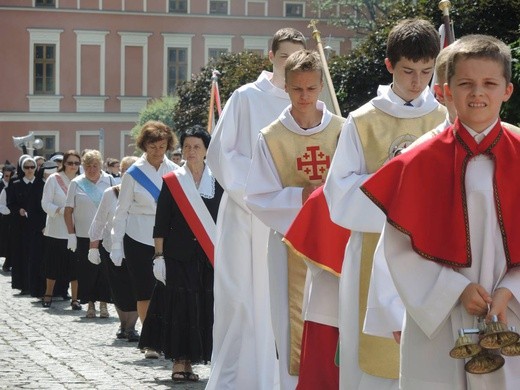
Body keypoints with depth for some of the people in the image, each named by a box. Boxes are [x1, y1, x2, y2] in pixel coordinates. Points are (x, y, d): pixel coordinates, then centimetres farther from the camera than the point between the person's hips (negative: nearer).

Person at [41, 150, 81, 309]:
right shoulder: (53, 179, -1)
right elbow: (46, 204, -4)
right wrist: (61, 210, -19)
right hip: (56, 230, -1)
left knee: (75, 266, -1)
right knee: (53, 264, 7)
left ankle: (75, 298, 7)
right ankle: (48, 294, 24)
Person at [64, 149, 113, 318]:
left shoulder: (109, 181, 4)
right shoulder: (76, 183, 2)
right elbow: (68, 211, 3)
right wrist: (71, 234, -3)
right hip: (83, 236, 0)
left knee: (105, 270, -2)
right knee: (87, 271, 1)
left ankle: (103, 304, 6)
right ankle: (90, 304, 12)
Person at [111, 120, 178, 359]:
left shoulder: (175, 172, 3)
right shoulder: (134, 174, 0)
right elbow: (121, 212, 4)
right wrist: (116, 246, 0)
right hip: (139, 240, -1)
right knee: (144, 292, 1)